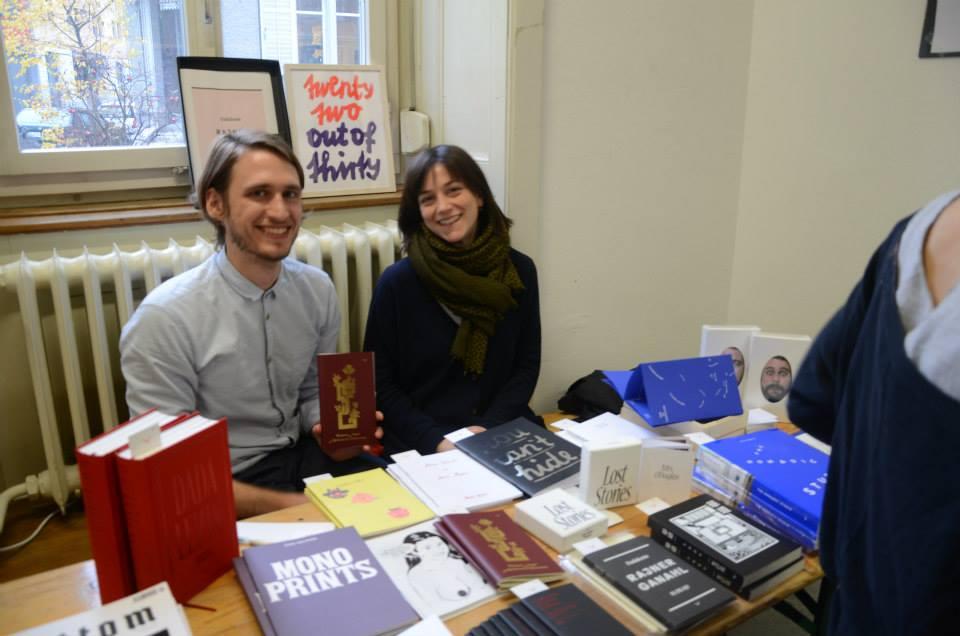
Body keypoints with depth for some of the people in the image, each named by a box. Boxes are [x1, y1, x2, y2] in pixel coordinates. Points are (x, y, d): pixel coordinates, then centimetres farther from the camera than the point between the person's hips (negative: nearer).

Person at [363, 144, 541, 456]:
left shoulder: (519, 270, 0)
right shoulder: (397, 282, -8)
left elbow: (527, 366, 4)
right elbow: (381, 382, -4)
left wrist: (489, 428, -9)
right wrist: (435, 440, -14)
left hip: (501, 432, 2)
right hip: (418, 442, -2)